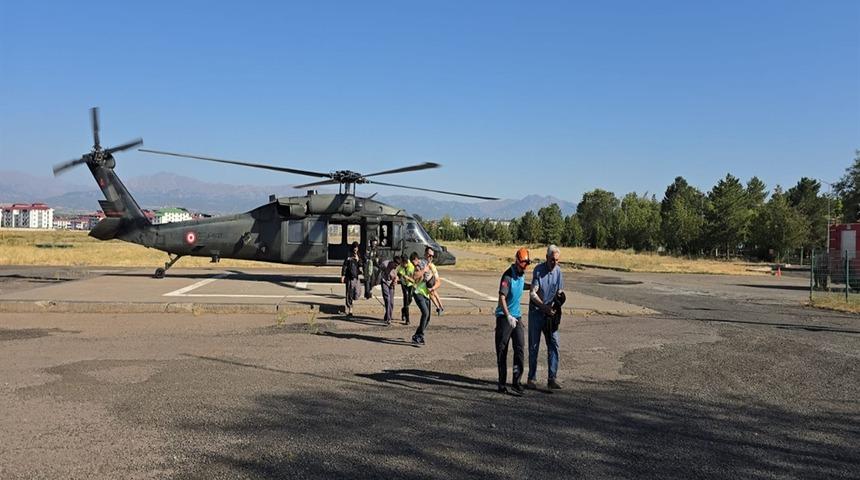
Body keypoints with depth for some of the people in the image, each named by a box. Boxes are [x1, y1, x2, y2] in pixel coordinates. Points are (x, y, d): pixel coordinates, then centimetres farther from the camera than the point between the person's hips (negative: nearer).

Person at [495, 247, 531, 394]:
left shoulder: (521, 275, 9)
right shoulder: (508, 275, -16)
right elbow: (502, 297, -23)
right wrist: (508, 316, -30)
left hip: (517, 316, 7)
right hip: (504, 316, -7)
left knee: (520, 348, -2)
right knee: (502, 351, 1)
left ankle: (516, 381, 2)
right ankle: (502, 383, 9)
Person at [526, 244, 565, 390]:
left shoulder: (558, 271, 1)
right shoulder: (538, 270, -12)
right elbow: (532, 294, -14)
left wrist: (555, 310, -5)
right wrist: (544, 306, -22)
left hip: (550, 314, 4)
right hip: (536, 312, -4)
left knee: (554, 344, -5)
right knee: (534, 345, 2)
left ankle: (552, 378, -2)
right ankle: (531, 378, 11)